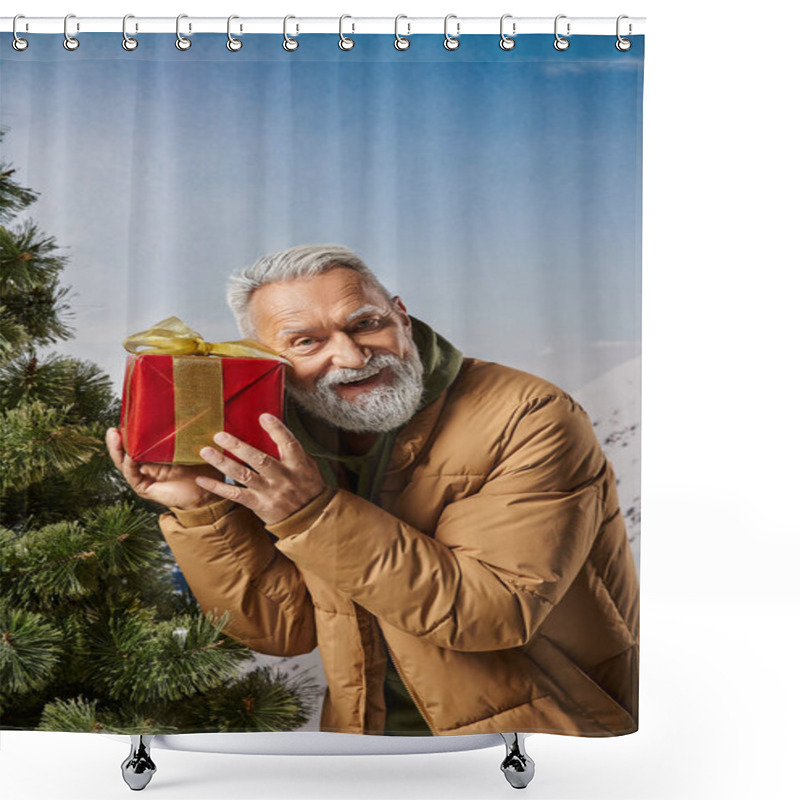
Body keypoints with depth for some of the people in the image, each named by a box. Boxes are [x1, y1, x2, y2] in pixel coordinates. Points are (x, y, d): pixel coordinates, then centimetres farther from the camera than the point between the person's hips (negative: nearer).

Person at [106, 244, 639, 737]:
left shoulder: (530, 420, -15)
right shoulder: (291, 450, 2)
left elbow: (496, 610, -22)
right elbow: (285, 626, 2)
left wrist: (315, 514, -26)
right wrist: (201, 508, -10)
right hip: (376, 728, 3)